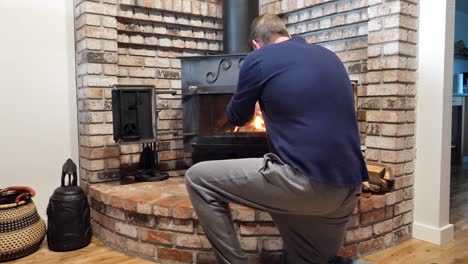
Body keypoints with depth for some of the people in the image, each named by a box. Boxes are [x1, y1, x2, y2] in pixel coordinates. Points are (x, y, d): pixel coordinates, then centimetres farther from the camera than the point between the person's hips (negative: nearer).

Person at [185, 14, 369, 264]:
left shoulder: (258, 58, 0)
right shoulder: (329, 57, 20)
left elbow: (237, 118, 14)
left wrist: (252, 96, 36)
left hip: (305, 181, -8)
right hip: (347, 190, 8)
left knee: (198, 179, 2)